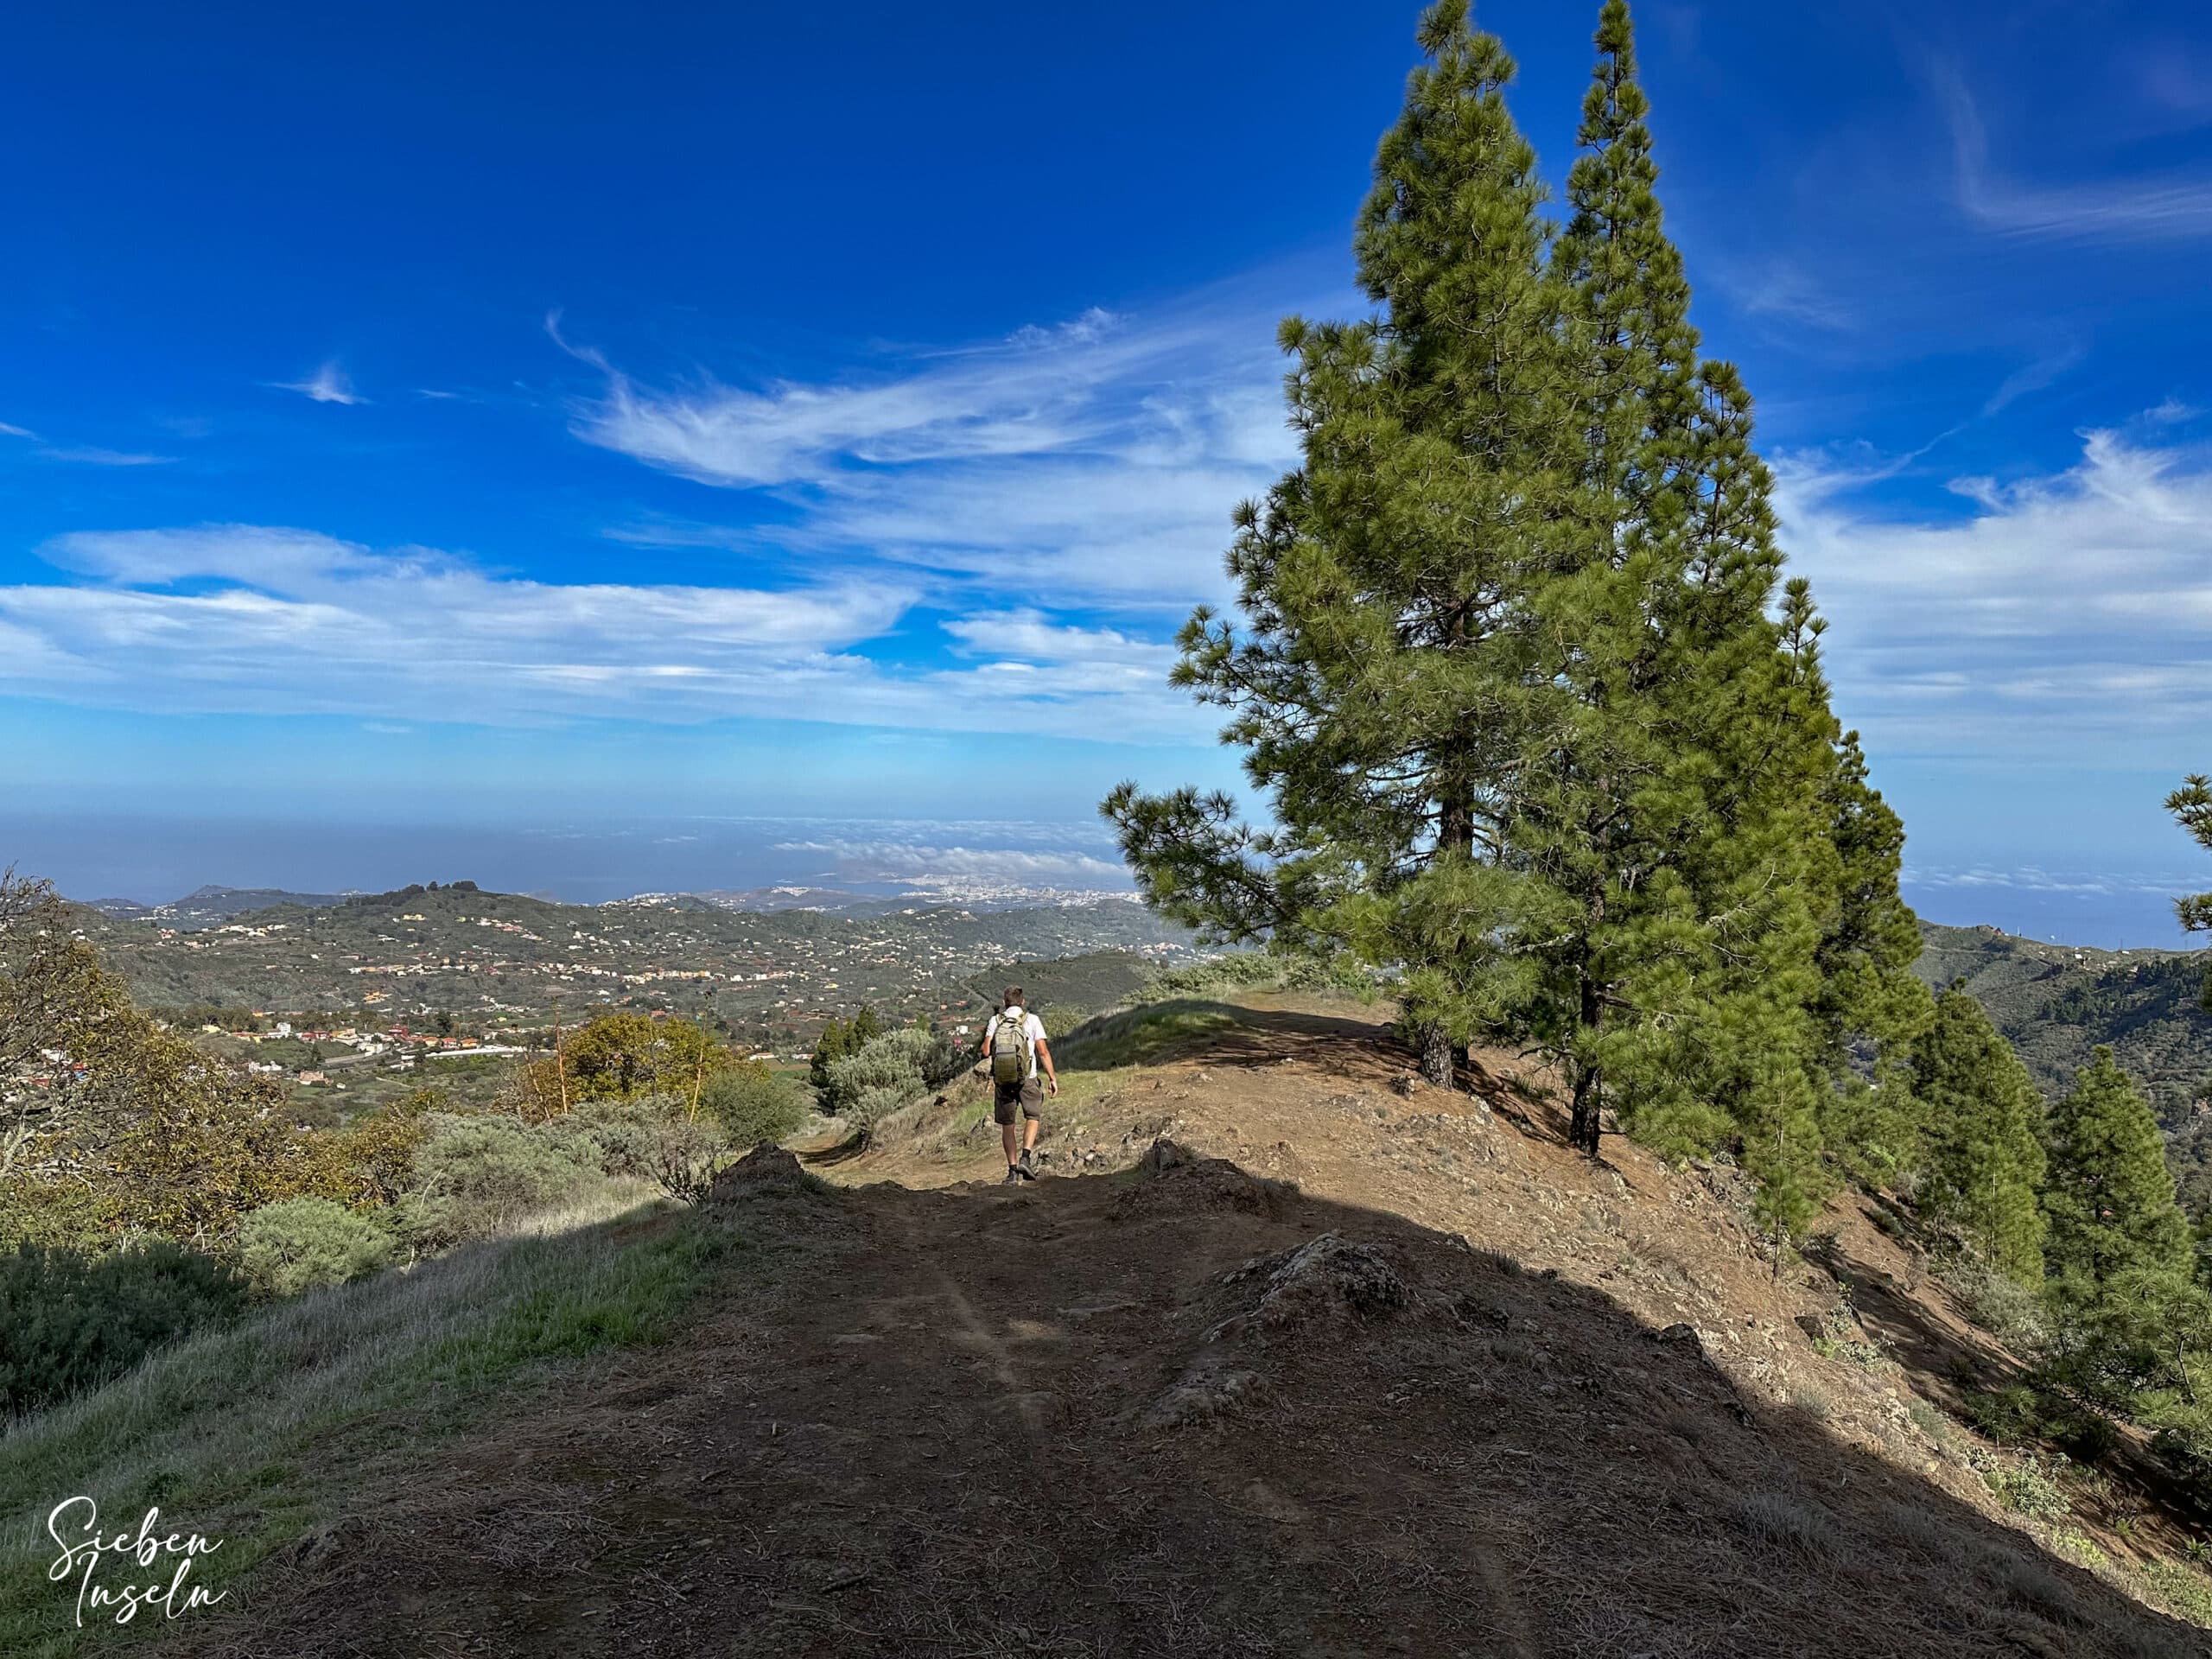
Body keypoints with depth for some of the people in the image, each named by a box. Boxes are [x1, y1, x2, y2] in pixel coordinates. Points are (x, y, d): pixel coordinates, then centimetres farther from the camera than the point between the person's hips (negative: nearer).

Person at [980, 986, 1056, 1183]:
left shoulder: (995, 1020, 3)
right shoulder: (1032, 1020, -1)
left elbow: (986, 1051, -5)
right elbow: (1043, 1052, -6)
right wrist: (1052, 1077, 0)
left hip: (1002, 1079, 2)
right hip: (1026, 1078, -2)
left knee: (1008, 1125, 12)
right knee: (1032, 1117, 16)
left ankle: (1012, 1170, 11)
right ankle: (1025, 1159, -2)